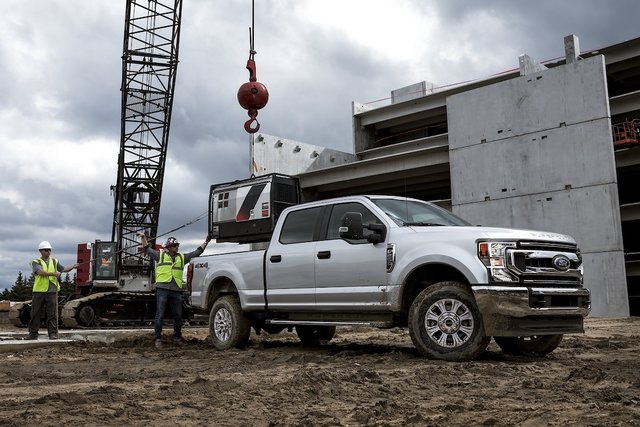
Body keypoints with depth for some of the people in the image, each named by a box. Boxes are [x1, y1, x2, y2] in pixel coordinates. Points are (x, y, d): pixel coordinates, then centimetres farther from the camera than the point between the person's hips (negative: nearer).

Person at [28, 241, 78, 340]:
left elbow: (64, 269, 10)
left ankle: (53, 333, 2)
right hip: (39, 291, -2)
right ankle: (33, 333, 13)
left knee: (52, 314, -1)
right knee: (35, 314, 4)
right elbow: (40, 272, -14)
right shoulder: (36, 262, 3)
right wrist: (54, 273, -18)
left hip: (52, 291, 2)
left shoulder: (54, 261, 15)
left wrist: (72, 267, -7)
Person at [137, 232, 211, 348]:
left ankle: (177, 338, 21)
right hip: (162, 289, -3)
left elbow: (197, 253, 22)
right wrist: (144, 237, 7)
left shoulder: (182, 257, 19)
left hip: (176, 291, 3)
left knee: (178, 316, 7)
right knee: (160, 316, -4)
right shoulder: (160, 255, 12)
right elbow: (147, 249, 15)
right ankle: (158, 339, 3)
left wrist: (206, 242, 20)